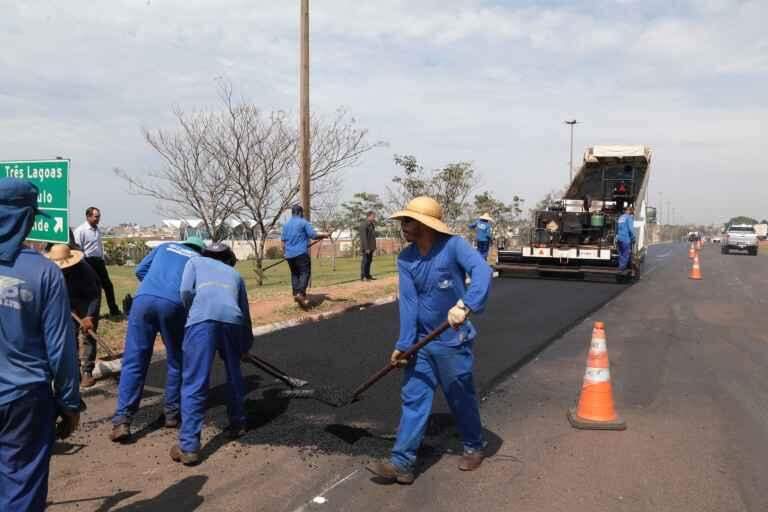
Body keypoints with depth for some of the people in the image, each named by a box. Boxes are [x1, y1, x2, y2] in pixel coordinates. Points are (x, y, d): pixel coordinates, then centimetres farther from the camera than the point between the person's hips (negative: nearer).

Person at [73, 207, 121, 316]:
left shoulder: (98, 230, 13)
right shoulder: (80, 230, -12)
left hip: (99, 261, 8)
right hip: (88, 262, -8)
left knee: (108, 285, 10)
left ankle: (114, 310, 18)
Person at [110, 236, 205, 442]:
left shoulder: (165, 246, 31)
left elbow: (140, 270, 23)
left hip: (144, 299, 2)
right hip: (173, 304, -2)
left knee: (134, 362, 2)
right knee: (176, 362, 16)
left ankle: (122, 421, -3)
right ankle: (172, 414, 22)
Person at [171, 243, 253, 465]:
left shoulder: (195, 262, 29)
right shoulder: (235, 274, 36)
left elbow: (186, 291, 8)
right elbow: (245, 312, 39)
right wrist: (246, 345, 52)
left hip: (203, 319, -3)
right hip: (232, 319, 3)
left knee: (194, 384, -2)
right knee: (234, 374, 26)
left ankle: (189, 447, -3)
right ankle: (237, 424, 38)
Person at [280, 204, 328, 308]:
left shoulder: (286, 224, 15)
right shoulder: (303, 222, -4)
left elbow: (283, 240, 17)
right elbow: (314, 235, -10)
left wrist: (284, 253, 24)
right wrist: (324, 235, 5)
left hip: (289, 254, 6)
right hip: (301, 253, -6)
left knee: (294, 274, 15)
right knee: (305, 273, -7)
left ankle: (296, 294, 14)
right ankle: (300, 293, -22)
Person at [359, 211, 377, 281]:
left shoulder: (371, 224, 14)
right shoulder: (364, 224, -15)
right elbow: (364, 237, -19)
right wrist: (366, 248, -22)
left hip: (371, 247, 9)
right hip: (366, 247, -9)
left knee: (369, 261, 13)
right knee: (365, 261, -5)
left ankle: (367, 275, 20)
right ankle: (363, 276, 0)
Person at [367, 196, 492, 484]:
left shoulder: (453, 246, -14)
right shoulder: (405, 259, 1)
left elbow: (482, 271, -31)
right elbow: (408, 301, -6)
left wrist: (465, 305, -47)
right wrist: (403, 345, -15)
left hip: (453, 342, -4)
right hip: (422, 342, 5)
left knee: (461, 398, 12)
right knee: (413, 399, 4)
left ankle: (474, 447, 36)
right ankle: (402, 463, 10)